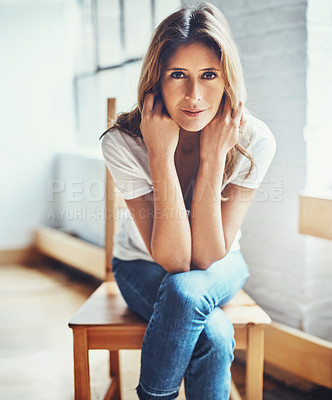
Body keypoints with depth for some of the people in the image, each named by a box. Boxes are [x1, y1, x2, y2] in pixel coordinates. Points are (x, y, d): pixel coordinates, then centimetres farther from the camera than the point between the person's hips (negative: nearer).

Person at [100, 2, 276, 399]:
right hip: (144, 265, -1)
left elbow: (208, 257, -25)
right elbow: (172, 259, -29)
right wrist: (161, 154, -36)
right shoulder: (123, 143, -26)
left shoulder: (253, 141, -23)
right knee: (214, 334, -31)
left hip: (221, 267, 1)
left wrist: (212, 156, -33)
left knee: (186, 289, -35)